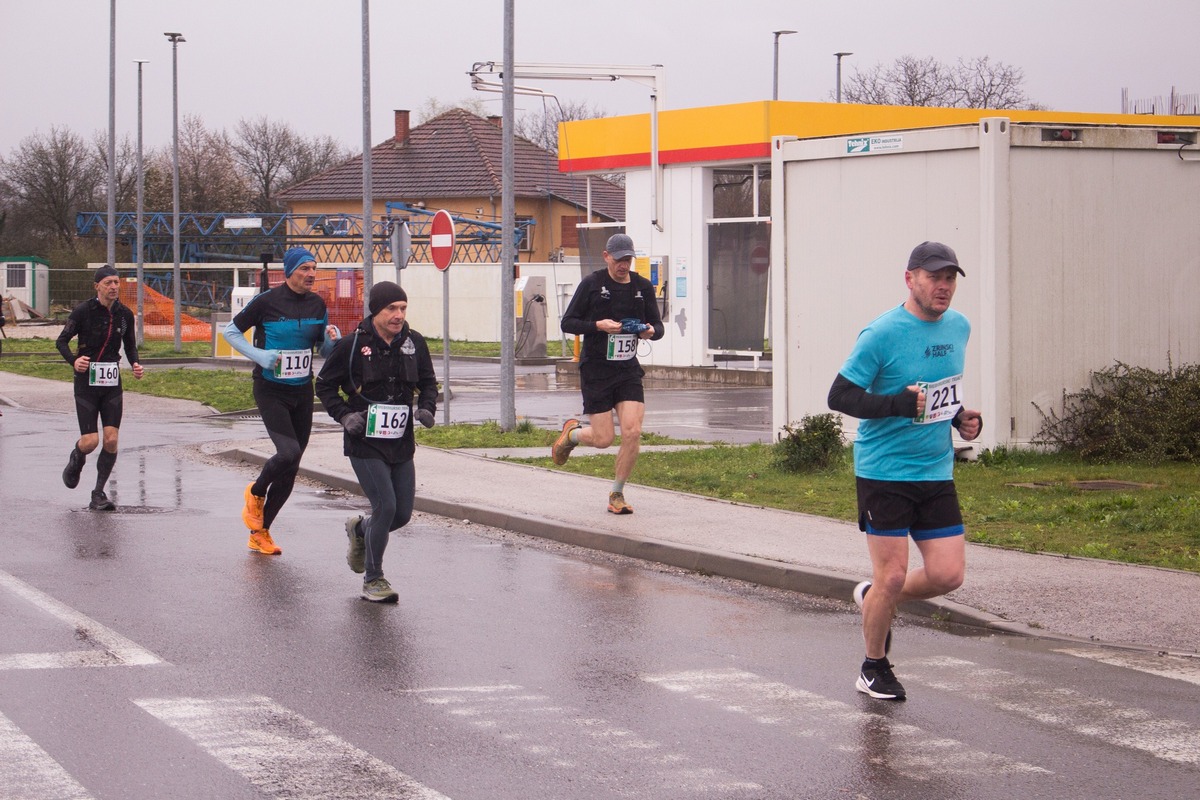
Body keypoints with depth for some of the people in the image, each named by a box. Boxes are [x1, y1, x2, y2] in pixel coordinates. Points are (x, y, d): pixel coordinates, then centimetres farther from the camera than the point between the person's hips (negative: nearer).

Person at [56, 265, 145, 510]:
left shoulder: (124, 313, 3)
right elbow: (61, 341, -2)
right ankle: (76, 460, 29)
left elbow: (130, 345, 17)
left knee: (112, 439, -7)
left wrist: (136, 365, -3)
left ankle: (99, 494, 6)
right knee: (90, 441, -8)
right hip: (86, 381, -3)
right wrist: (73, 361, -21)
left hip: (112, 382, 3)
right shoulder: (83, 311, -9)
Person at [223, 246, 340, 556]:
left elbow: (324, 350, 14)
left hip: (303, 392, 6)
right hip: (271, 391, -6)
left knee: (291, 469, 6)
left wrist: (332, 339, -9)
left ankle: (260, 533, 20)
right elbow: (231, 331, 0)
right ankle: (256, 492, 10)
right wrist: (259, 356, -13)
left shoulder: (317, 304, 5)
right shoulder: (267, 302, -11)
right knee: (288, 452, -23)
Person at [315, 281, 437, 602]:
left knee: (403, 513, 7)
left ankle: (360, 530, 41)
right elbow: (324, 385, 1)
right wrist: (344, 415, -13)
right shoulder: (353, 345, -9)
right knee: (386, 506, -14)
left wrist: (426, 408, -4)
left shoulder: (414, 343, 2)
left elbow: (428, 382, 16)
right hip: (365, 444, -5)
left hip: (401, 443, 5)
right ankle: (373, 579, 3)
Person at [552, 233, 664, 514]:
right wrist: (598, 325, -20)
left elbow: (658, 326, 12)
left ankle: (617, 494, 6)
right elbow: (567, 322, -4)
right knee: (603, 439, -5)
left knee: (633, 432, -11)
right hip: (596, 371, -3)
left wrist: (651, 330, -12)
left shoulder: (643, 287, 6)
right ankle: (571, 432, 31)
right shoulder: (592, 284, -5)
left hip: (628, 371, 3)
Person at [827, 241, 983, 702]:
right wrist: (898, 405, -24)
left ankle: (874, 600, 28)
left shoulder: (959, 328, 7)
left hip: (937, 473, 6)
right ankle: (874, 668, 20)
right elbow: (839, 395, -13)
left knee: (948, 574, 0)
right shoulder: (882, 334, -14)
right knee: (892, 576, -3)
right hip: (884, 473, -6)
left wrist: (961, 418, 6)